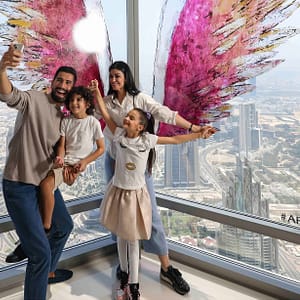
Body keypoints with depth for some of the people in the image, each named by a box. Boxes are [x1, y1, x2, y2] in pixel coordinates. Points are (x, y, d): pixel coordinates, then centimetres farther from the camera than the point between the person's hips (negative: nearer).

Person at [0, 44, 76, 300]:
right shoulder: (33, 99, -14)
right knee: (40, 251, -13)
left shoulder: (65, 116, 10)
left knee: (64, 225, 28)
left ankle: (47, 272, 51)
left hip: (45, 182, 9)